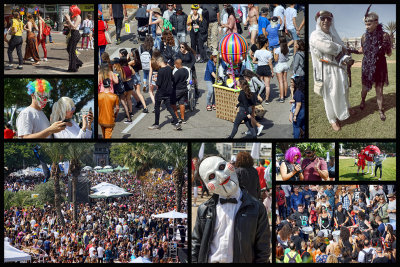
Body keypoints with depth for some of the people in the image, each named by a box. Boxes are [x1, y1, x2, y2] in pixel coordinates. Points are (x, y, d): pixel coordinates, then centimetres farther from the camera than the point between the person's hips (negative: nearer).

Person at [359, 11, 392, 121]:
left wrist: (386, 47, -29)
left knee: (379, 90, 3)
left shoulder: (384, 35, -14)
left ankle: (381, 110, 21)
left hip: (379, 67, -2)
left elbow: (389, 54, -8)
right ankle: (363, 101, 44)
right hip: (367, 66, 2)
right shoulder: (365, 36, -6)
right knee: (365, 88, 13)